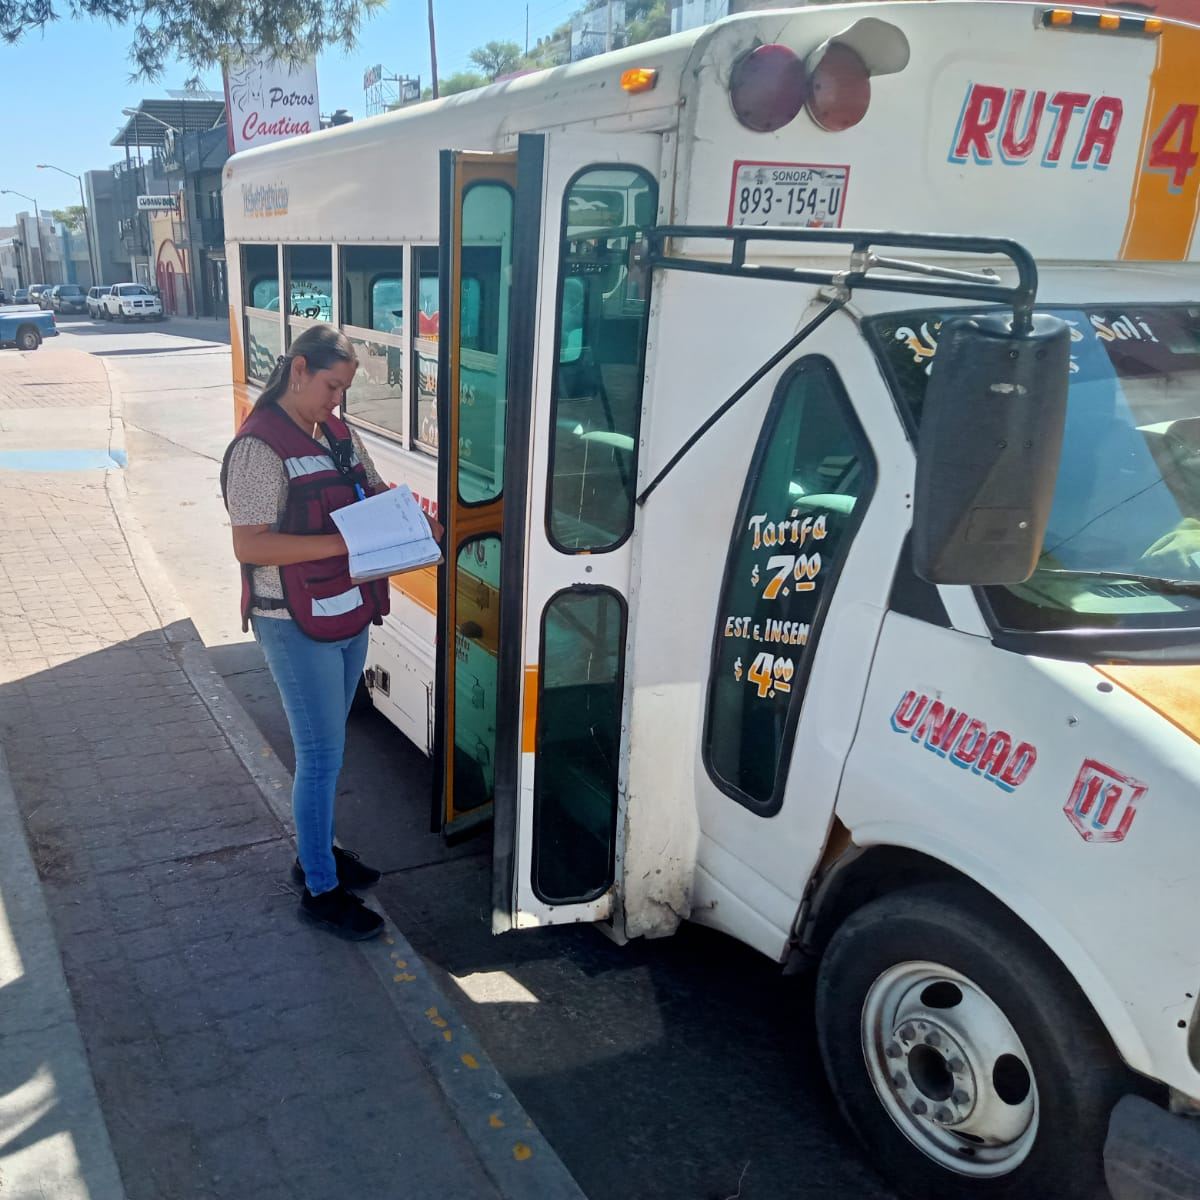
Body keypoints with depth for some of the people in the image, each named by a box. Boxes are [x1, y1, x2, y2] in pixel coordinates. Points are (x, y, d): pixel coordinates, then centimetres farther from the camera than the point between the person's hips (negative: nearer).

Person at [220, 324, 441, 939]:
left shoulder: (337, 432, 6)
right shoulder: (259, 447, -18)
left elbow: (375, 491, 18)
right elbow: (249, 547, -23)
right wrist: (344, 542, -27)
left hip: (349, 615, 8)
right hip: (297, 627, -8)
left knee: (326, 746, 21)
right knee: (322, 757, 1)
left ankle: (316, 849, 39)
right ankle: (321, 890, 16)